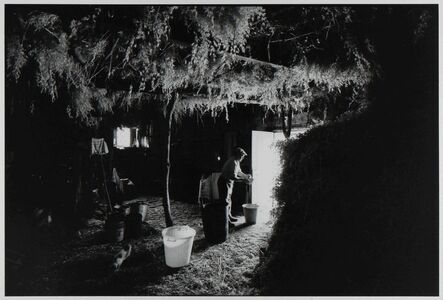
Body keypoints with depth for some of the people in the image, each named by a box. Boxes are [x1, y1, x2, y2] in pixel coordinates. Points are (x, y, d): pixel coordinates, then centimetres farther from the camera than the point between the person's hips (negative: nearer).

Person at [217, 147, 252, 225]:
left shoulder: (236, 162, 10)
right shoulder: (233, 162, -23)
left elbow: (239, 172, 24)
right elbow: (233, 177, -29)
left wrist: (246, 176, 15)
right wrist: (243, 180, -22)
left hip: (228, 182, 11)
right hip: (224, 183, -11)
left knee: (228, 200, 19)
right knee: (225, 201, -5)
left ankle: (229, 216, 32)